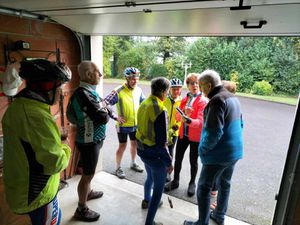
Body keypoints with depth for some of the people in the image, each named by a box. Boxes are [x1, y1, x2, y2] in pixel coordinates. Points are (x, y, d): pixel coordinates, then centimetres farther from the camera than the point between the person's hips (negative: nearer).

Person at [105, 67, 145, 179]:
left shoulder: (138, 90, -2)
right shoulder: (118, 91, -20)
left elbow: (144, 102, 15)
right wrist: (116, 117, -20)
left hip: (136, 124, 6)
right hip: (123, 125, -5)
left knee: (134, 144, 18)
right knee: (122, 146, 6)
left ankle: (133, 163, 40)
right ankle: (118, 168, 25)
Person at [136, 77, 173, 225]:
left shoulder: (144, 104, -1)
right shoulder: (160, 110, -25)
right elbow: (161, 142, -23)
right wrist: (168, 161, -12)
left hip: (141, 149, 8)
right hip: (154, 153, -8)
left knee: (150, 177, 32)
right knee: (158, 188, 11)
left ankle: (147, 201, 56)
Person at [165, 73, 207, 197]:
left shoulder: (203, 101, -12)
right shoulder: (184, 99, 6)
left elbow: (200, 121, -21)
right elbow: (177, 117, 0)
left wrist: (188, 120, -40)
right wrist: (184, 113, -22)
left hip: (195, 136, -4)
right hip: (183, 134, 4)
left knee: (193, 161, 13)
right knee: (177, 159, 12)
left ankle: (192, 183, 35)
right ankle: (175, 181, 32)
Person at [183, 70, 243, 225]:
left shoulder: (217, 100, -21)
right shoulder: (233, 98, 9)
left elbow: (214, 132, -27)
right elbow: (239, 124, 17)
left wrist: (202, 149, -13)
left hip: (219, 154, -9)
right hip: (234, 151, 9)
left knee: (204, 187, 5)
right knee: (225, 184, 22)